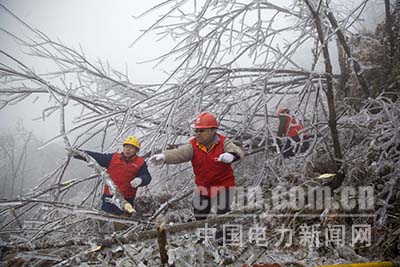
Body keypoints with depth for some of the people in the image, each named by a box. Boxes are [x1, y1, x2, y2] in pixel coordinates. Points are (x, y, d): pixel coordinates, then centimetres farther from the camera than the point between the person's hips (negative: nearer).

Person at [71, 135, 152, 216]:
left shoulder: (140, 163, 0)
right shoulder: (113, 158, 5)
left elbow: (147, 177, -8)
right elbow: (96, 156, 3)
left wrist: (140, 180, -33)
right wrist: (78, 153, -7)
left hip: (126, 199, -2)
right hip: (109, 197, 2)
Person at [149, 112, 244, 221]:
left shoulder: (223, 142, -17)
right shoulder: (193, 146, -13)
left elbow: (238, 151, -34)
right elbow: (179, 153, -30)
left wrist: (231, 155, -60)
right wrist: (164, 156, -52)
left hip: (224, 184, -3)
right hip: (203, 186, 3)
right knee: (199, 216, 17)